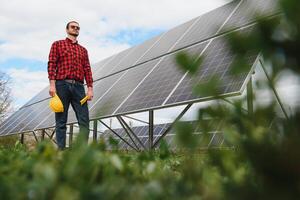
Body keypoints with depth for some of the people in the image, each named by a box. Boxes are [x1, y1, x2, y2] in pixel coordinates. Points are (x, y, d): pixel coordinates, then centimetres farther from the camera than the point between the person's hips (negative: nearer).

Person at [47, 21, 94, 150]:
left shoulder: (83, 50, 23)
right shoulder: (58, 44, 13)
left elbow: (87, 69, 15)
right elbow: (51, 64, 2)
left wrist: (90, 88, 3)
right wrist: (52, 84, -10)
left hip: (78, 86, 3)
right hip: (62, 85, -3)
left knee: (84, 120, -8)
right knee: (61, 121, -2)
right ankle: (61, 150, 0)